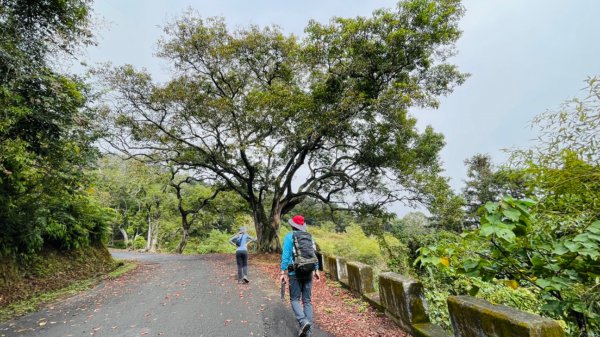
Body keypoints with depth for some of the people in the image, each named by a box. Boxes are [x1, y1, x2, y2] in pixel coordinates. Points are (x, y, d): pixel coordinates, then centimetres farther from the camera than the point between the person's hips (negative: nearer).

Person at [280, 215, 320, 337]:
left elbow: (285, 255, -11)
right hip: (308, 272, 4)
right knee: (307, 300, 11)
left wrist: (282, 272, -9)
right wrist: (316, 270, 17)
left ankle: (303, 321, -14)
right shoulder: (309, 236, 6)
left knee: (295, 299, 7)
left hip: (295, 273, -4)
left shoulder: (289, 236, -7)